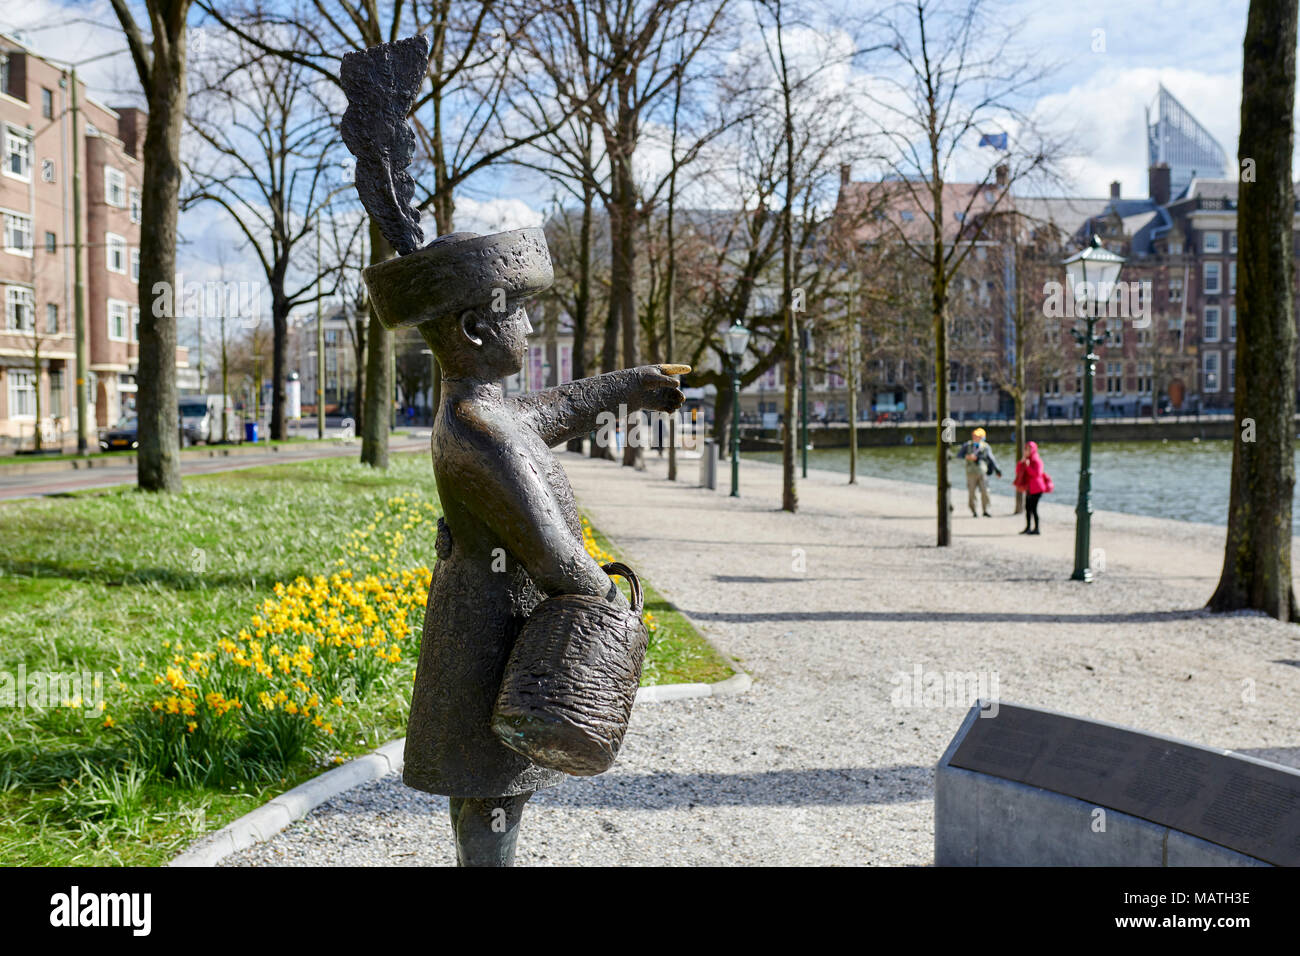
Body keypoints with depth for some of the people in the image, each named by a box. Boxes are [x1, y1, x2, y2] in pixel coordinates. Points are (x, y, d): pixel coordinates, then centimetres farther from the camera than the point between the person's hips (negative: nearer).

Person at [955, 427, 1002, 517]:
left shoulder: (985, 446, 3)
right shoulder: (967, 445, 3)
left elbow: (991, 459, 7)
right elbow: (959, 454, -1)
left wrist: (997, 470, 4)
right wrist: (967, 456, -20)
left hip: (982, 473, 0)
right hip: (971, 472, 0)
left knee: (985, 492, -7)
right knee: (971, 493, 0)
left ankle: (985, 511, 4)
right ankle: (974, 512, 11)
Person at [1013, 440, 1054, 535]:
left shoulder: (1036, 461, -10)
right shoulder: (1025, 460, 15)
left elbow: (1037, 474, -21)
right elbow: (1018, 472, 12)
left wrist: (1028, 466, -21)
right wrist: (1021, 463, -2)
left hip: (1036, 489, -9)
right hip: (1029, 489, 9)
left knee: (1033, 508, -10)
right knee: (1027, 508, 10)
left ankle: (1036, 528, -6)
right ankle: (1028, 527, 18)